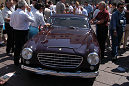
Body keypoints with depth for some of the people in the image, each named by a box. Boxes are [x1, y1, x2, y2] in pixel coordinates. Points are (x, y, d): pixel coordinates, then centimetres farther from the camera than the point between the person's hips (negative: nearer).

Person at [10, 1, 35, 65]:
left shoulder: (13, 14, 3)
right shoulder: (24, 14, -18)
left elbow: (11, 24, 10)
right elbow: (32, 20, -7)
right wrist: (29, 12, -1)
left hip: (15, 32, 7)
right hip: (23, 33, -7)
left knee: (17, 47, 15)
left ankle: (16, 61, 24)